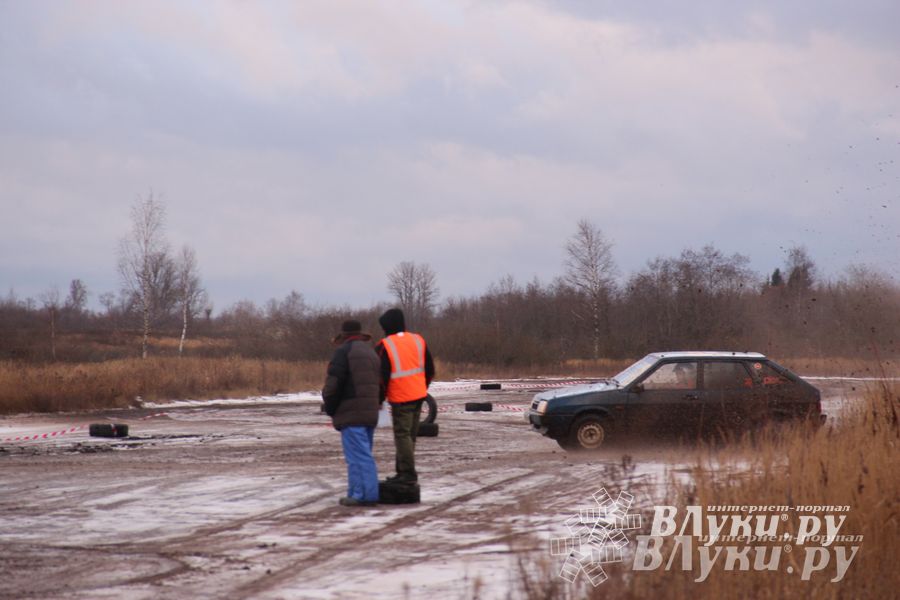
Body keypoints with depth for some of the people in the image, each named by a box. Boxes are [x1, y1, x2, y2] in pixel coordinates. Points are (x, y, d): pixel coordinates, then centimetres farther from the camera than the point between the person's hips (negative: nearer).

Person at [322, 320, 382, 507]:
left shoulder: (344, 351, -6)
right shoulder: (372, 353, 20)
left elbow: (333, 383, -12)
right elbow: (381, 386, 22)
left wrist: (329, 409, 1)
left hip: (351, 414, -8)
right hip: (370, 413, 8)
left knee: (358, 455, -9)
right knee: (362, 454, 13)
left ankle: (365, 495, -13)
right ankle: (357, 492, 16)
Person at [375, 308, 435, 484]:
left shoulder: (385, 346, -11)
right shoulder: (418, 340, 7)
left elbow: (382, 375, -10)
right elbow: (430, 369, 12)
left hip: (400, 398, -6)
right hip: (418, 395, 6)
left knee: (402, 434, -2)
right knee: (410, 434, 13)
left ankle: (408, 473, -6)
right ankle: (403, 470, 19)